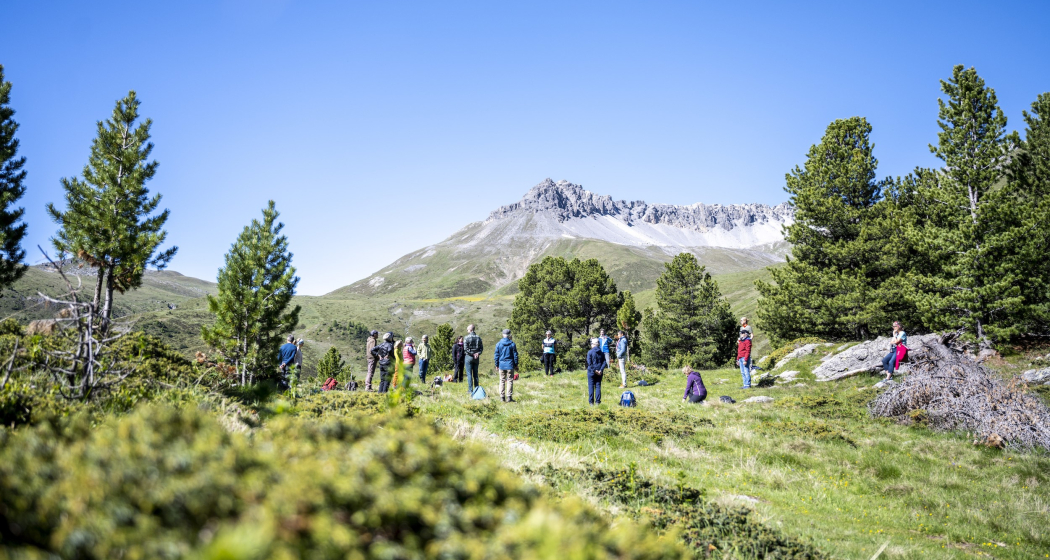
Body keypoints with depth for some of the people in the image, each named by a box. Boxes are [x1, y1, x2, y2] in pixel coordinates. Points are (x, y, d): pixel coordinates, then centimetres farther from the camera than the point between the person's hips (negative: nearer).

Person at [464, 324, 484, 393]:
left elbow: (465, 349, -14)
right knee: (475, 374, 11)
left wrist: (472, 354, -9)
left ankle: (470, 390, -4)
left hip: (468, 357, -5)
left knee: (469, 374, -1)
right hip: (476, 357, 5)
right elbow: (481, 348, 5)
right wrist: (478, 353, -5)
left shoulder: (467, 338, -10)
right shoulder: (478, 337, 6)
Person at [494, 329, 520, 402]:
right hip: (510, 365, -2)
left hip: (501, 365, 2)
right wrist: (516, 365, 10)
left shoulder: (498, 344, 1)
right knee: (510, 380, 1)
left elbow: (496, 355, 4)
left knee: (502, 381, 8)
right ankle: (509, 397, -3)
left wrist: (497, 365, 13)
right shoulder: (512, 344, -2)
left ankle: (502, 397, 8)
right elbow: (515, 355, 2)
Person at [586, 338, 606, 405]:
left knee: (591, 386, 3)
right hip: (599, 373, 4)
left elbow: (589, 363, -15)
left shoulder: (590, 352, -9)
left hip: (591, 372, -4)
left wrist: (594, 370, -12)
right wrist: (600, 370, -7)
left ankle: (591, 401, 3)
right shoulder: (602, 353, 6)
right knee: (598, 386, 8)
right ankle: (597, 401, 6)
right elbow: (604, 363, 0)